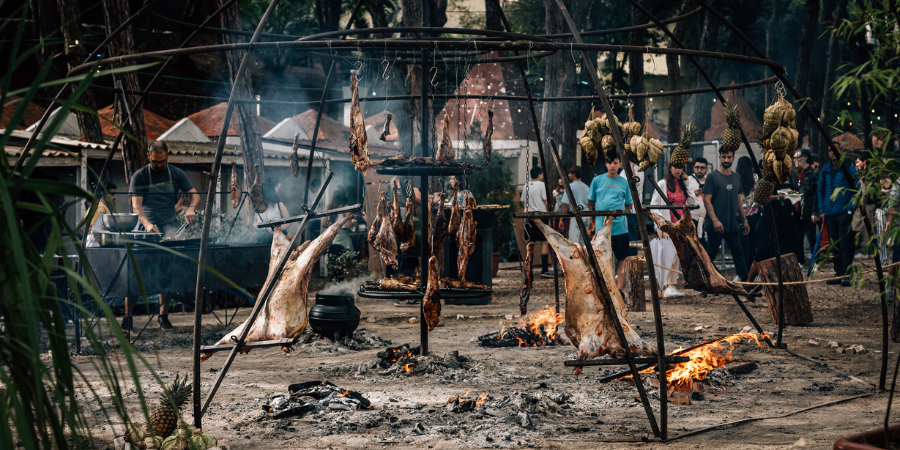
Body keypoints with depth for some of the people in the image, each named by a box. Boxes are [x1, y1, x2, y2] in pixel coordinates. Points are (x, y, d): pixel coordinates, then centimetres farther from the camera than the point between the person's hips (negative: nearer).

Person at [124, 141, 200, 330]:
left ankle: (163, 315, -1)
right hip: (146, 224, -2)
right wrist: (147, 224, -28)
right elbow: (136, 205, -9)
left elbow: (195, 194, 6)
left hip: (169, 223, 2)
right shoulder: (139, 176, 1)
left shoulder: (176, 174, 8)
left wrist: (191, 208, -18)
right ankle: (127, 316, -6)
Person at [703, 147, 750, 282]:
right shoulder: (713, 177, -6)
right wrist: (715, 220, -20)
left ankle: (744, 279, 7)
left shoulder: (736, 177, 13)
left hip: (733, 224, 6)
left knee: (738, 252, 5)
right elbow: (706, 200, -11)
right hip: (716, 225, -5)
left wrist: (744, 220, 19)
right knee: (711, 254, 0)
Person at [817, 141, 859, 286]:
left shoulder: (849, 168, -3)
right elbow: (820, 191, 17)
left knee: (845, 245, -7)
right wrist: (822, 210, 8)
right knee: (834, 246, 9)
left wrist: (850, 210, -11)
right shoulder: (825, 170, 11)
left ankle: (846, 275, -5)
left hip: (844, 213, -5)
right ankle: (838, 273, 15)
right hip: (829, 213, 5)